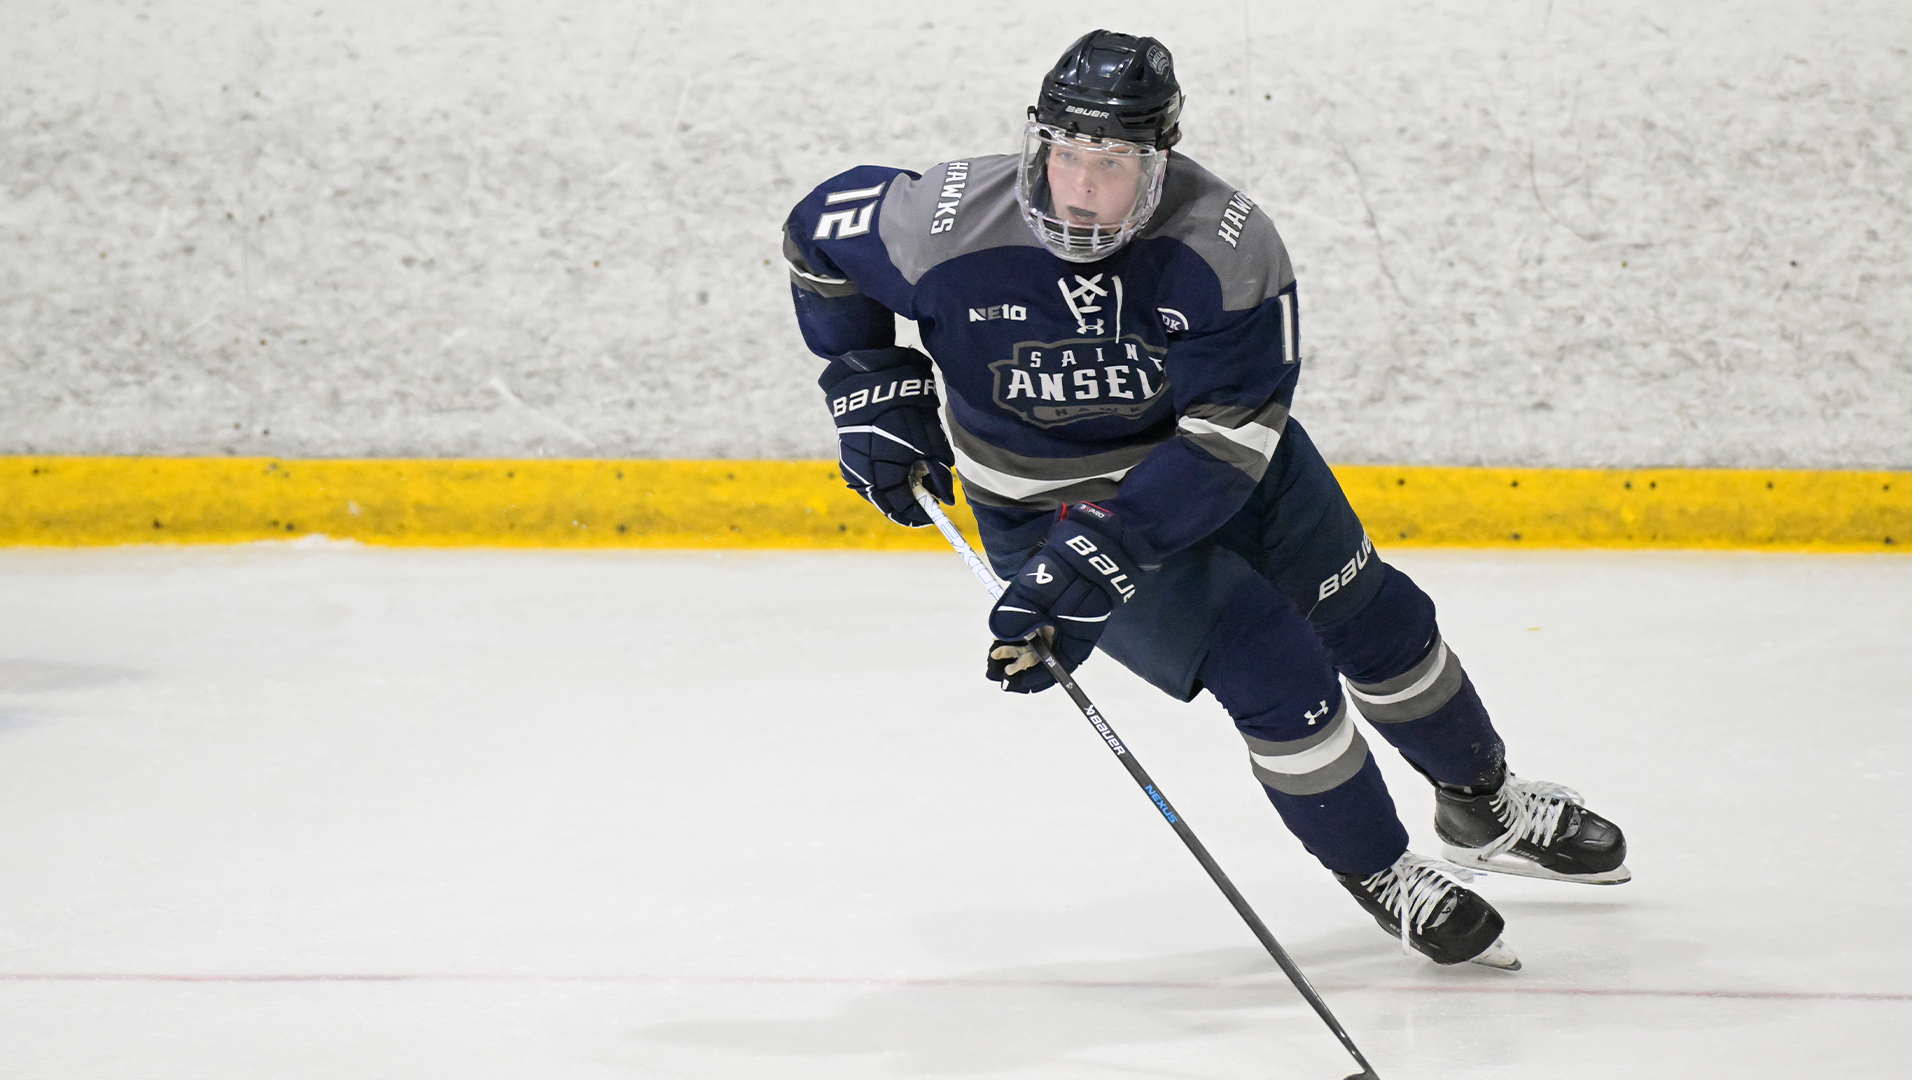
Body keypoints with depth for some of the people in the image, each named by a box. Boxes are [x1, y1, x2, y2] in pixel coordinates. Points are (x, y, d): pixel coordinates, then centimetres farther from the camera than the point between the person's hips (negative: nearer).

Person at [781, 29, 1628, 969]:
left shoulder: (1226, 245, -29)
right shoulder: (946, 227, -29)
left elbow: (1226, 444, -29)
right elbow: (821, 232, -7)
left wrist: (1099, 554, -37)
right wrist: (872, 393, -7)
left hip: (1220, 459, 2)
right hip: (1045, 500, -2)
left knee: (1375, 620, 14)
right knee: (1271, 668, -16)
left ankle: (1484, 810, 42)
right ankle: (1379, 875, 6)